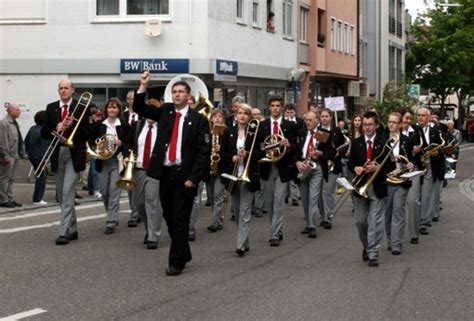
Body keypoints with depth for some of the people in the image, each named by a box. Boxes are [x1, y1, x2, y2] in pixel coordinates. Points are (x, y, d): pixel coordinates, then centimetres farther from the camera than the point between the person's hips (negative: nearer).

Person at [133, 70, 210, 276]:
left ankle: (176, 262, 2)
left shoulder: (198, 120, -5)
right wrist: (143, 87, -9)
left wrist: (193, 177, -14)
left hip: (184, 175, -5)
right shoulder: (165, 111, 9)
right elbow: (140, 109, 5)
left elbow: (204, 151, -7)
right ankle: (184, 254, 27)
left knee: (180, 219, -3)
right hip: (165, 172, 5)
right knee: (169, 217, 12)